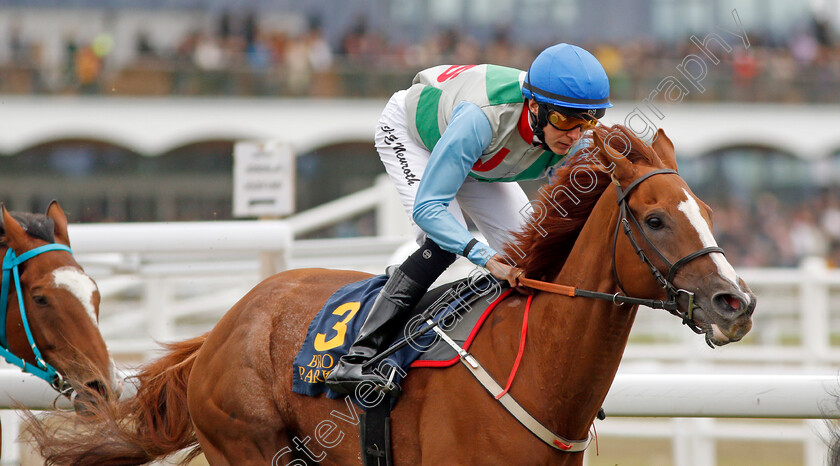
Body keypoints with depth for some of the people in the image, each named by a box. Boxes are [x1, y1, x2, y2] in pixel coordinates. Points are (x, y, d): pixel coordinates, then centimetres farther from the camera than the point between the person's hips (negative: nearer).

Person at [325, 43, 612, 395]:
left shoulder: (576, 142, -31)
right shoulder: (480, 118, -47)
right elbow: (428, 207, -45)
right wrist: (485, 256, -57)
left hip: (479, 163, 6)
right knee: (443, 242, -28)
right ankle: (357, 358, -28)